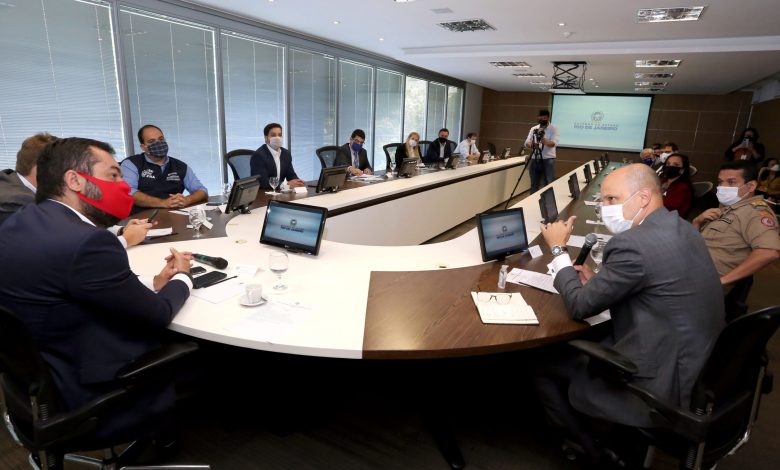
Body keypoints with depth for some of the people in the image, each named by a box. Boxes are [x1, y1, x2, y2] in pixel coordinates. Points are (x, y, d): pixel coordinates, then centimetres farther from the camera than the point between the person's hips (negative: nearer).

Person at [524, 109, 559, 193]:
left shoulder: (554, 129, -1)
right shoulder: (533, 129, 11)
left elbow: (553, 143, -15)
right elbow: (527, 143, 4)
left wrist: (543, 139, -32)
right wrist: (531, 144, -20)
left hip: (548, 160, -3)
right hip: (535, 160, 4)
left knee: (550, 184, -3)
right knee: (534, 184, 11)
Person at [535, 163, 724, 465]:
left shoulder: (633, 243, -26)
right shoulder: (680, 229, 4)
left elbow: (580, 306, -15)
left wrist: (558, 248, -5)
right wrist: (597, 281, 3)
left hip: (665, 386, -9)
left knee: (542, 367, 3)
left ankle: (591, 448, 26)